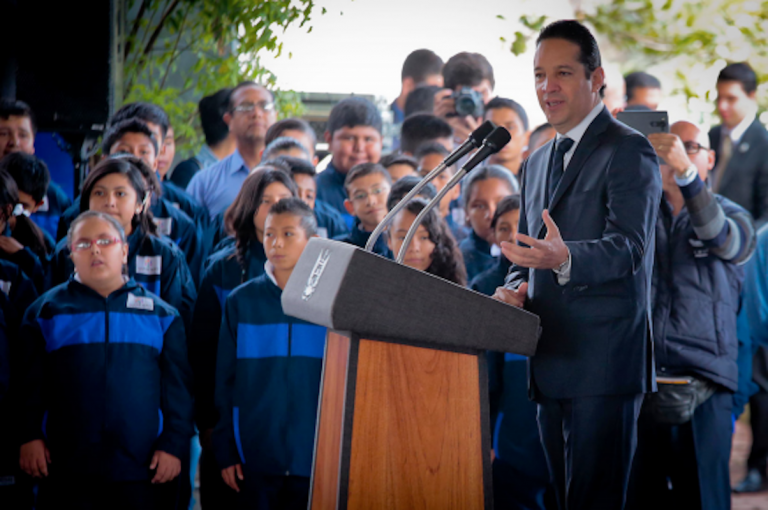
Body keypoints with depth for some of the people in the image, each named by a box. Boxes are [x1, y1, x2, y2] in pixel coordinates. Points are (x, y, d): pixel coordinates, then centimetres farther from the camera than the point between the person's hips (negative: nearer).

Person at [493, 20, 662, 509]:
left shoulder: (629, 151, -5)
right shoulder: (537, 163, 21)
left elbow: (630, 247, -18)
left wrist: (563, 259, -38)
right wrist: (515, 289, 2)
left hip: (604, 363, -8)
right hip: (550, 367, 8)